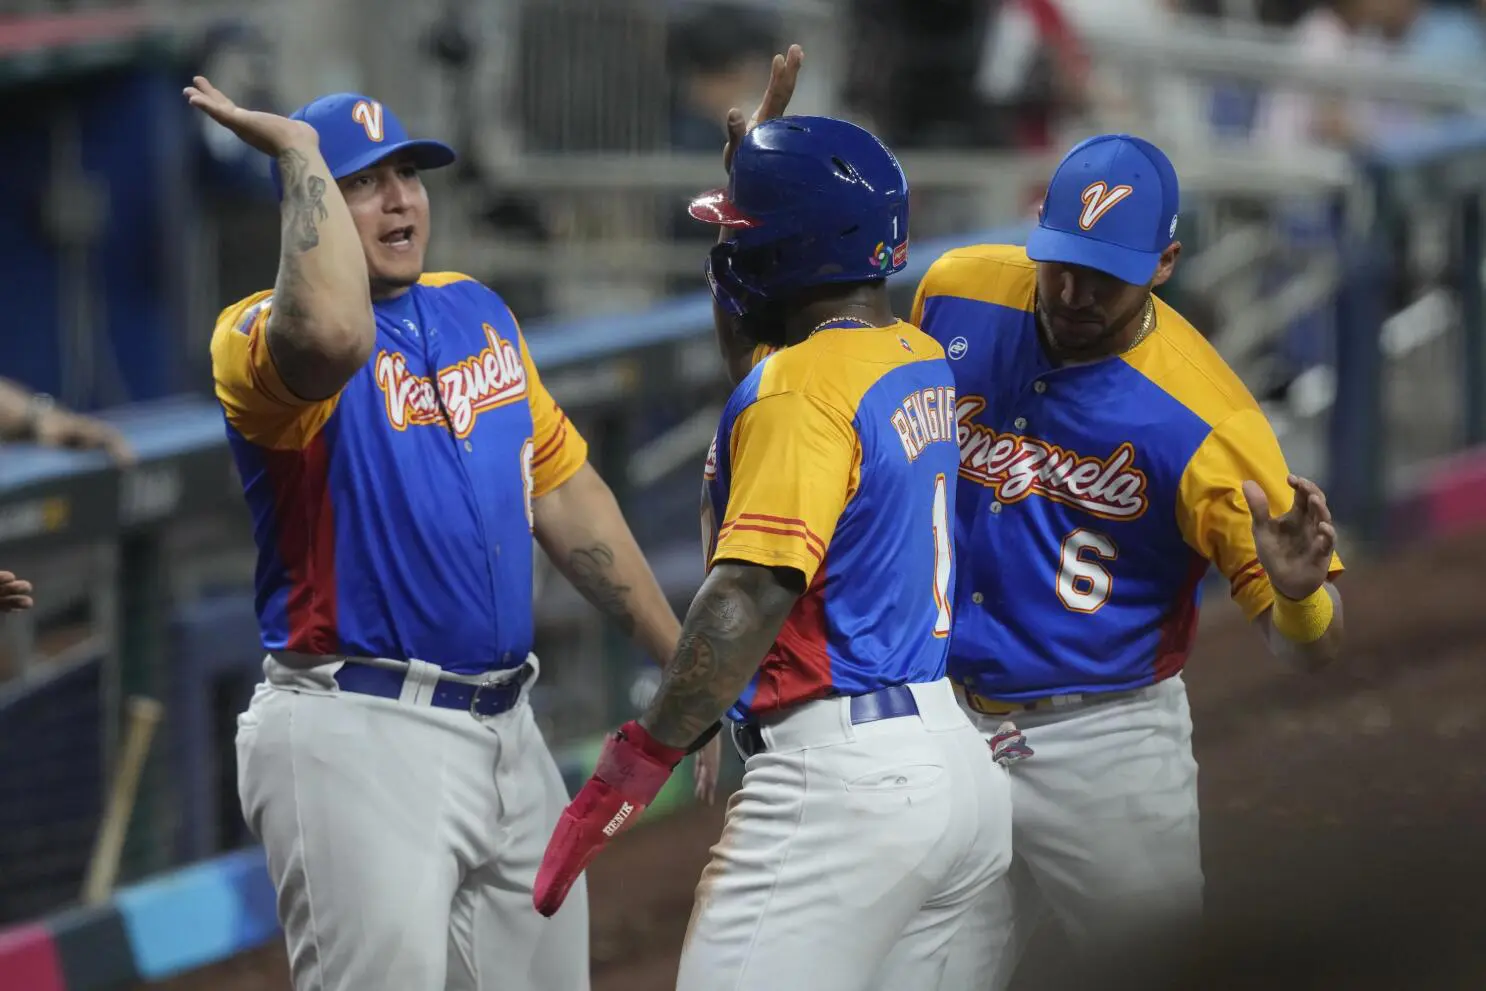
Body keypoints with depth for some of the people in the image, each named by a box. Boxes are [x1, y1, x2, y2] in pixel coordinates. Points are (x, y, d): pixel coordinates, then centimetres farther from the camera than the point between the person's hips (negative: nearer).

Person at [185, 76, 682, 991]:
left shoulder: (480, 314, 16)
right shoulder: (260, 332, -8)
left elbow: (566, 494, 21)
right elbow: (335, 335, -34)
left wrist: (684, 663, 18)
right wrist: (299, 152, -22)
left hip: (507, 730, 7)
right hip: (359, 741, -7)